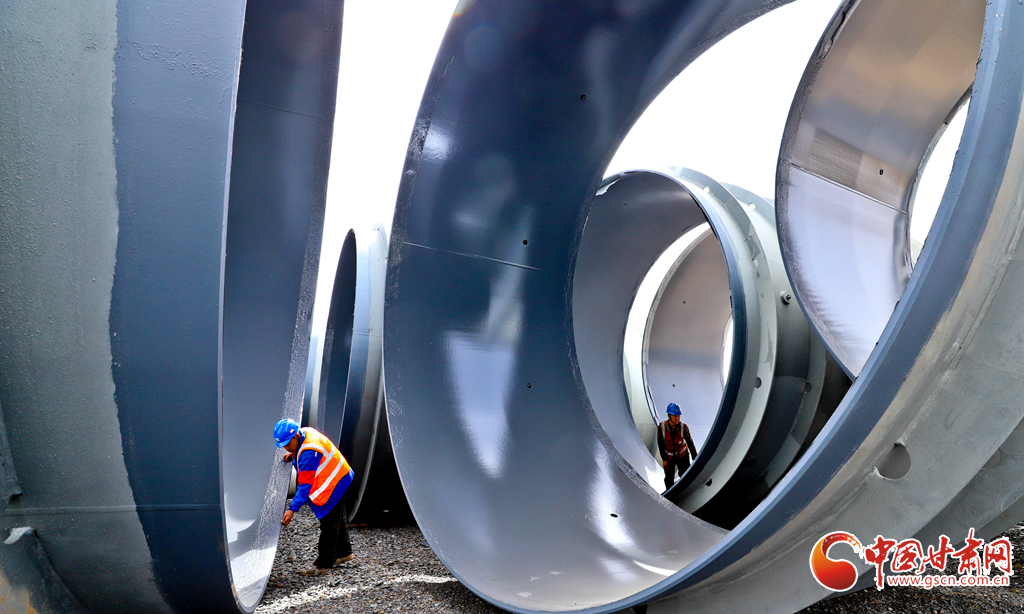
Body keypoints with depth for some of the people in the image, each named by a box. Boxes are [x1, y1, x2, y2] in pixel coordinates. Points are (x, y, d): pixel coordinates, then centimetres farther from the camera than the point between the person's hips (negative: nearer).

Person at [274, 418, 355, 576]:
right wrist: (294, 456, 0)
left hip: (333, 484, -11)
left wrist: (292, 509, -29)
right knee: (339, 518, 24)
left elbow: (305, 484, -30)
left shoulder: (308, 453, -32)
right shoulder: (307, 433, -6)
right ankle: (343, 552, 39)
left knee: (329, 525, -1)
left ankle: (323, 565, 8)